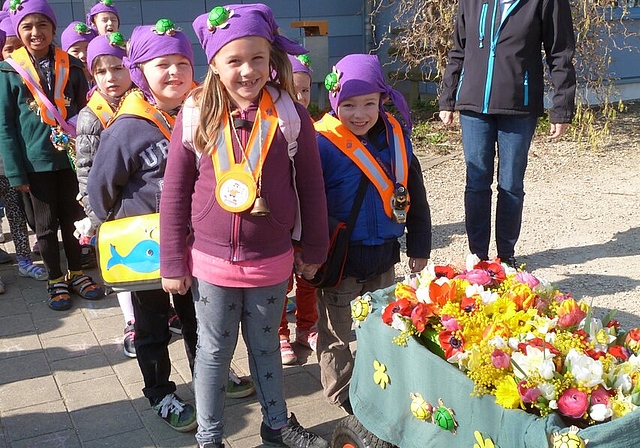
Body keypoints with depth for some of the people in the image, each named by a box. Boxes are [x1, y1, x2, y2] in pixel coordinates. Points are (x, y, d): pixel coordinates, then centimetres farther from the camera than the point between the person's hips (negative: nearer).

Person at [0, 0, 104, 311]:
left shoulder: (71, 66, 2)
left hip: (71, 156, 2)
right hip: (36, 162, -2)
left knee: (74, 219, 12)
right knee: (46, 225, 9)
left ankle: (76, 273, 29)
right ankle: (55, 281, 24)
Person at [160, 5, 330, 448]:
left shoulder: (291, 116, -9)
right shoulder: (195, 117, -9)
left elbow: (311, 187, 0)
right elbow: (174, 194, -3)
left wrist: (314, 249, 6)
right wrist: (173, 262, 0)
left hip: (272, 261, 1)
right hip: (212, 262, 0)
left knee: (266, 346, 20)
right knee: (214, 352, 15)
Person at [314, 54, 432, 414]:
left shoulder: (396, 137, -1)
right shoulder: (322, 144, -17)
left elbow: (415, 195, 8)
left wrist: (419, 246, 10)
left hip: (384, 255, 5)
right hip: (339, 259, -5)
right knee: (336, 333, 11)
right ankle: (343, 394, 31)